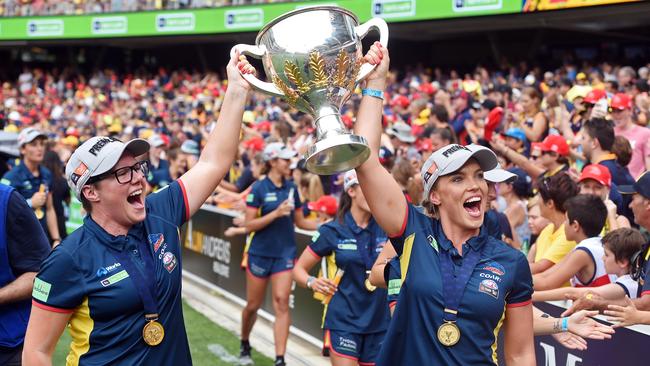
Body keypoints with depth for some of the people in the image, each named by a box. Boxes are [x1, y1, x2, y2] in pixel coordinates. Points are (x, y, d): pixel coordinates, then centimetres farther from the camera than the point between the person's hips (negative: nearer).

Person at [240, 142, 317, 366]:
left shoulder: (291, 188, 4)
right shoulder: (259, 188, -9)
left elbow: (300, 222, 12)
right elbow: (249, 225, -12)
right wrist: (276, 213, -22)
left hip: (285, 253, 3)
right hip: (260, 253, -2)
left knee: (282, 302, -9)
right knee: (253, 305, 9)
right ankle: (244, 345, 36)